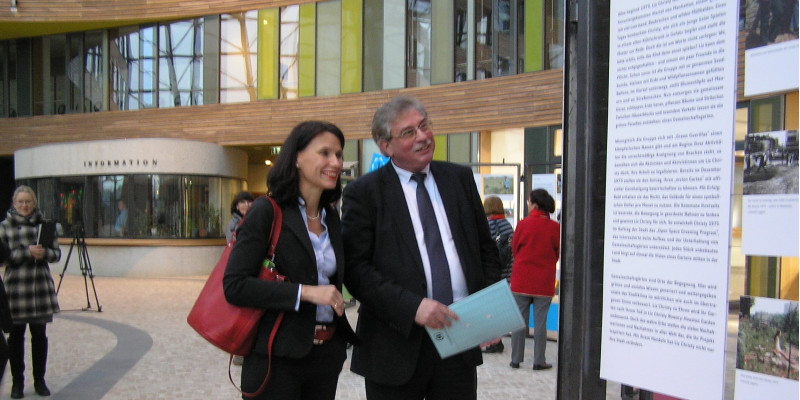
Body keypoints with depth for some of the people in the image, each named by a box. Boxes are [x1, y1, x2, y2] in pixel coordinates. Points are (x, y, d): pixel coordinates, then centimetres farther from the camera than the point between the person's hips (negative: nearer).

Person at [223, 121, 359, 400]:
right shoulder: (267, 211, -10)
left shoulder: (331, 217, 10)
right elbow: (234, 286, -17)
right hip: (279, 356, -6)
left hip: (328, 353, 6)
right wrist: (306, 293, -20)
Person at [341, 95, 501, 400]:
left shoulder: (460, 178, 9)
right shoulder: (363, 192, -5)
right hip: (397, 344, -3)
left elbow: (485, 247, 13)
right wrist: (412, 306, -22)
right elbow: (356, 268, -11)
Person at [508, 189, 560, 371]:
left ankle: (516, 358, 13)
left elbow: (514, 248, 4)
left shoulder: (523, 224, -7)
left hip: (521, 279, 0)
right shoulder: (555, 227, -6)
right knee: (540, 321, 5)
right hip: (544, 281, 0)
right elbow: (558, 253, 5)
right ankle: (539, 361, 9)